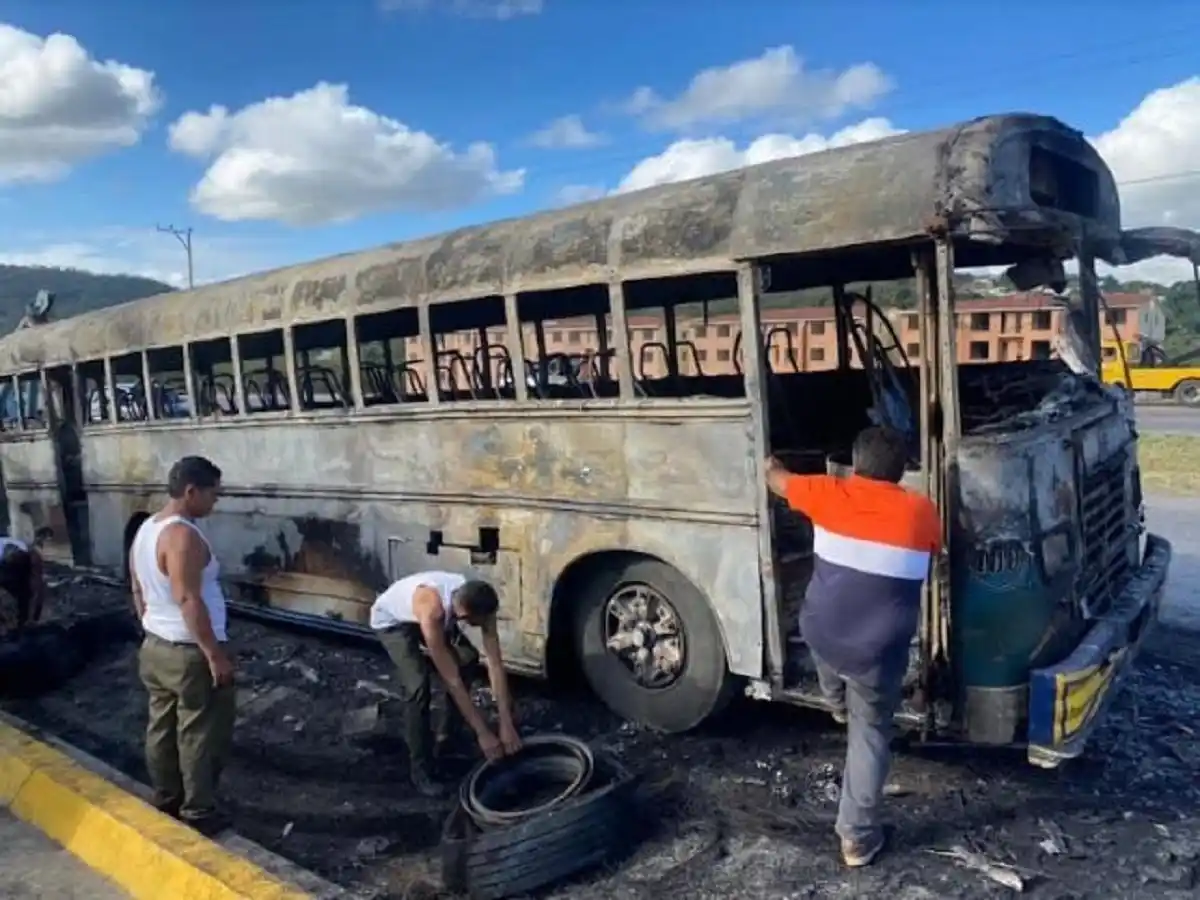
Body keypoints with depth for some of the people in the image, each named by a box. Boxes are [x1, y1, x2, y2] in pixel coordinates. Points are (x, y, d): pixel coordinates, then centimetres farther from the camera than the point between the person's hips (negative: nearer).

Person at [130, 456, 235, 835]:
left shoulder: (145, 529, 6)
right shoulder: (183, 535, -24)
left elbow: (138, 592, 15)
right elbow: (188, 600, -28)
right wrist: (216, 654, -24)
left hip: (154, 647, 9)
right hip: (190, 653, -9)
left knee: (163, 728, 19)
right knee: (201, 735, 3)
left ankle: (166, 802, 32)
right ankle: (198, 814, 13)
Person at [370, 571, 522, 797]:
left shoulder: (478, 603, -30)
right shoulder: (432, 610, -45)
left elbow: (495, 663, -27)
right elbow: (452, 680, -39)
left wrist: (507, 724, -30)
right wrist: (483, 733, -35)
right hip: (391, 620, -6)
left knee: (467, 659, -10)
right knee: (418, 684, -23)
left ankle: (443, 732, 12)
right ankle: (420, 770, -7)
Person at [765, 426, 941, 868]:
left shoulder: (829, 494, -6)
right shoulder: (921, 512, -8)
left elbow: (777, 479, 13)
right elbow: (932, 555, 15)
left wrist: (771, 464, 36)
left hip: (822, 635, 2)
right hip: (878, 650, -2)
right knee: (870, 735, 16)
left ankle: (838, 707, 67)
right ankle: (858, 837, 24)